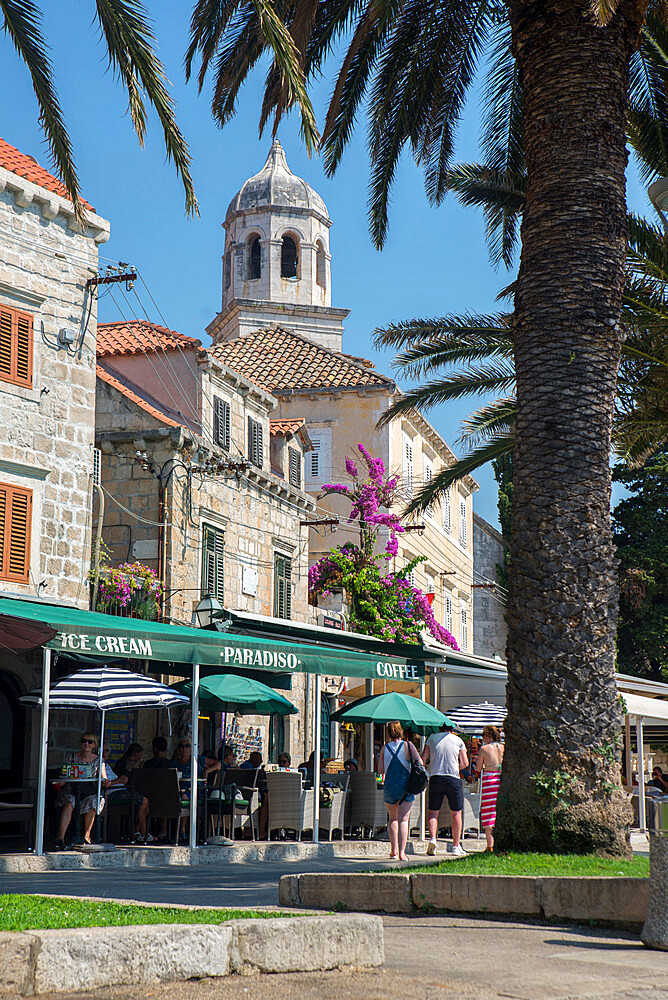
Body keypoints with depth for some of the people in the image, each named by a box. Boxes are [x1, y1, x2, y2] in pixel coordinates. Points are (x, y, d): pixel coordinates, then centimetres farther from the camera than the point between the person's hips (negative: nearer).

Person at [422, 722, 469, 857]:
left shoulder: (432, 738, 11)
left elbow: (424, 758, 5)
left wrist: (425, 768, 23)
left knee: (433, 811, 9)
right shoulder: (458, 740, 8)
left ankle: (432, 838, -13)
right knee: (456, 813, 7)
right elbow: (465, 763, 5)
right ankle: (456, 846, 5)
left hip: (435, 778, 1)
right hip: (453, 779, -1)